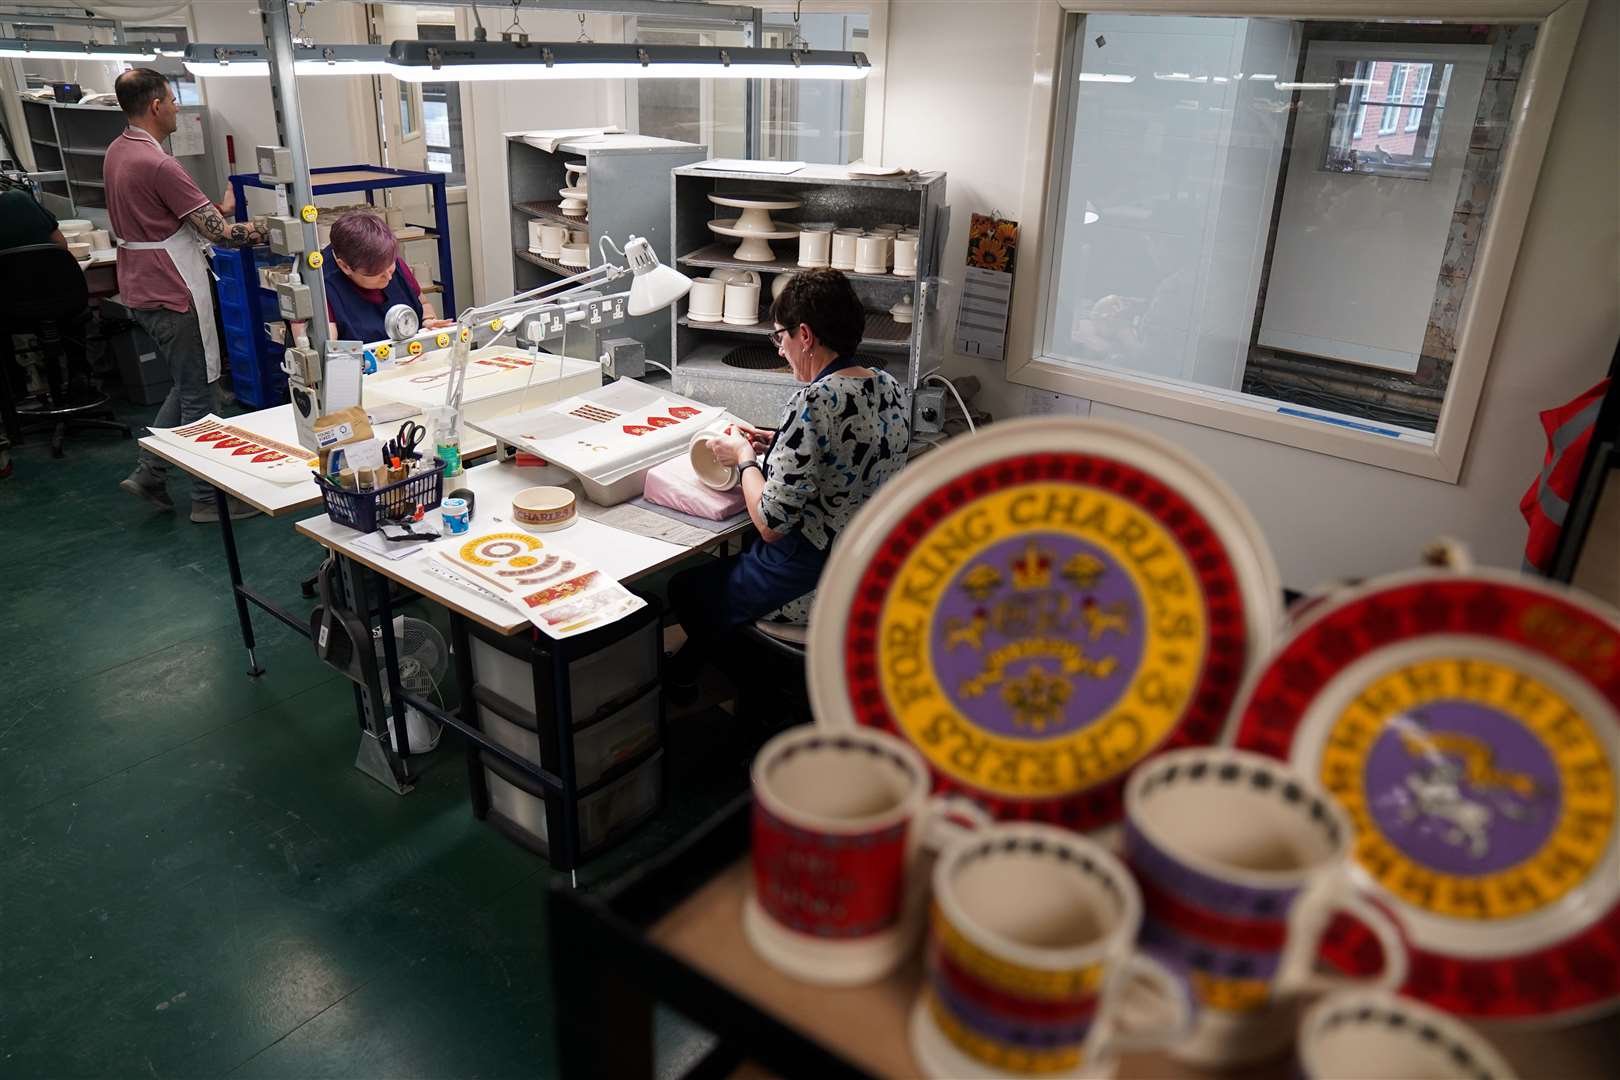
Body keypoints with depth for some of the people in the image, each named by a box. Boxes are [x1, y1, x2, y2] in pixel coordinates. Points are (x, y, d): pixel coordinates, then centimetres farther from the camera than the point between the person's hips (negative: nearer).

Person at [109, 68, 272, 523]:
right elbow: (218, 233, -22)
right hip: (174, 297, -9)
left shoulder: (118, 151, 9)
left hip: (143, 292, 9)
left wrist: (215, 209, 18)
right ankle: (208, 499, 10)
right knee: (198, 397, 1)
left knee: (187, 387, 22)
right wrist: (269, 228, -10)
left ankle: (149, 472, 22)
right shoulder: (157, 165, -22)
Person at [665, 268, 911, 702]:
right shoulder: (888, 386, -1)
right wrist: (773, 445, 10)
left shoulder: (815, 402, -27)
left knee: (685, 588, 19)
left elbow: (771, 524, -24)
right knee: (727, 563, 33)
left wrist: (744, 458, -7)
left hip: (812, 584, -8)